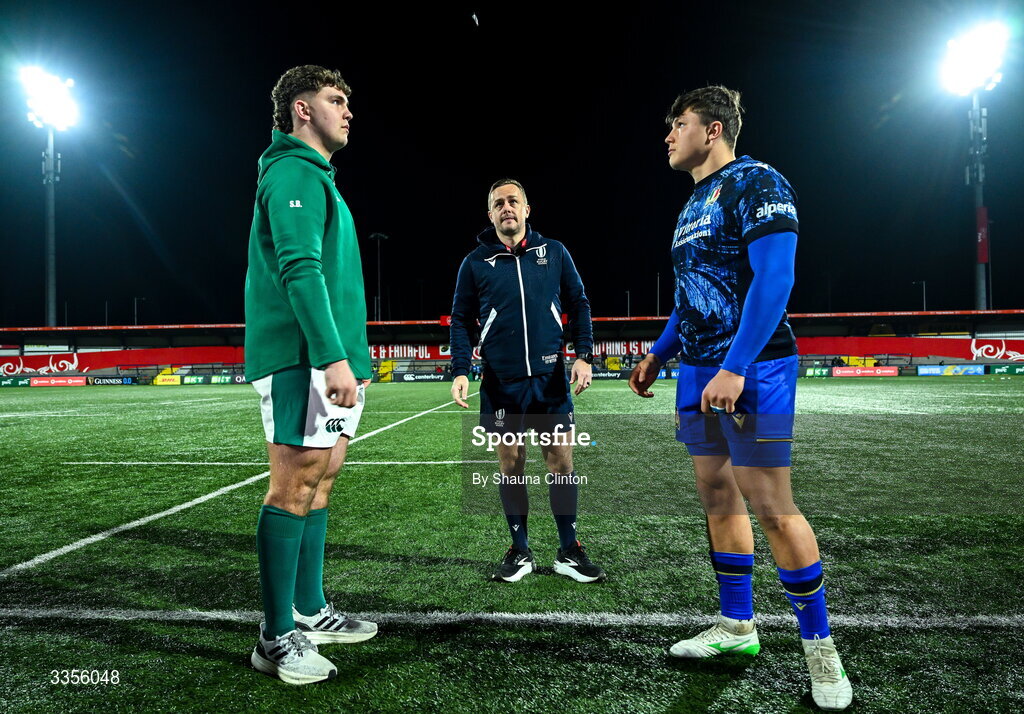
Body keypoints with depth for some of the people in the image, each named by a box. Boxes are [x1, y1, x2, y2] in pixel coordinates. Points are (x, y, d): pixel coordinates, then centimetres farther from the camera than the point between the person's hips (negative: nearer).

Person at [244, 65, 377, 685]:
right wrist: (333, 356, -26)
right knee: (295, 488, -6)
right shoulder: (296, 173, -7)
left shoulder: (317, 178, 25)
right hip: (304, 360, -10)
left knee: (320, 479, 12)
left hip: (327, 362, 10)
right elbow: (299, 269, -20)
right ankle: (278, 637, 4)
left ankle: (311, 611, 24)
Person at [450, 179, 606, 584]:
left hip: (550, 378, 0)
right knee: (510, 464, 6)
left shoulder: (553, 252, 5)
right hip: (501, 382, 0)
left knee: (561, 461, 2)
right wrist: (460, 371, -5)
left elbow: (578, 304, 9)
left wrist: (584, 356, -1)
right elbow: (461, 320, 7)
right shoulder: (476, 262, 4)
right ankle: (520, 552, 21)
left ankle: (569, 551, 17)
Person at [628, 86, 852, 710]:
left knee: (771, 506, -5)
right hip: (698, 372, 9)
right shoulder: (695, 203, 20)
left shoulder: (755, 183, -7)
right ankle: (737, 626, 25)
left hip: (751, 370, -9)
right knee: (717, 495, 12)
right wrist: (659, 354, 19)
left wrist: (735, 367, -25)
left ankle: (819, 646, 12)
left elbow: (774, 277, -19)